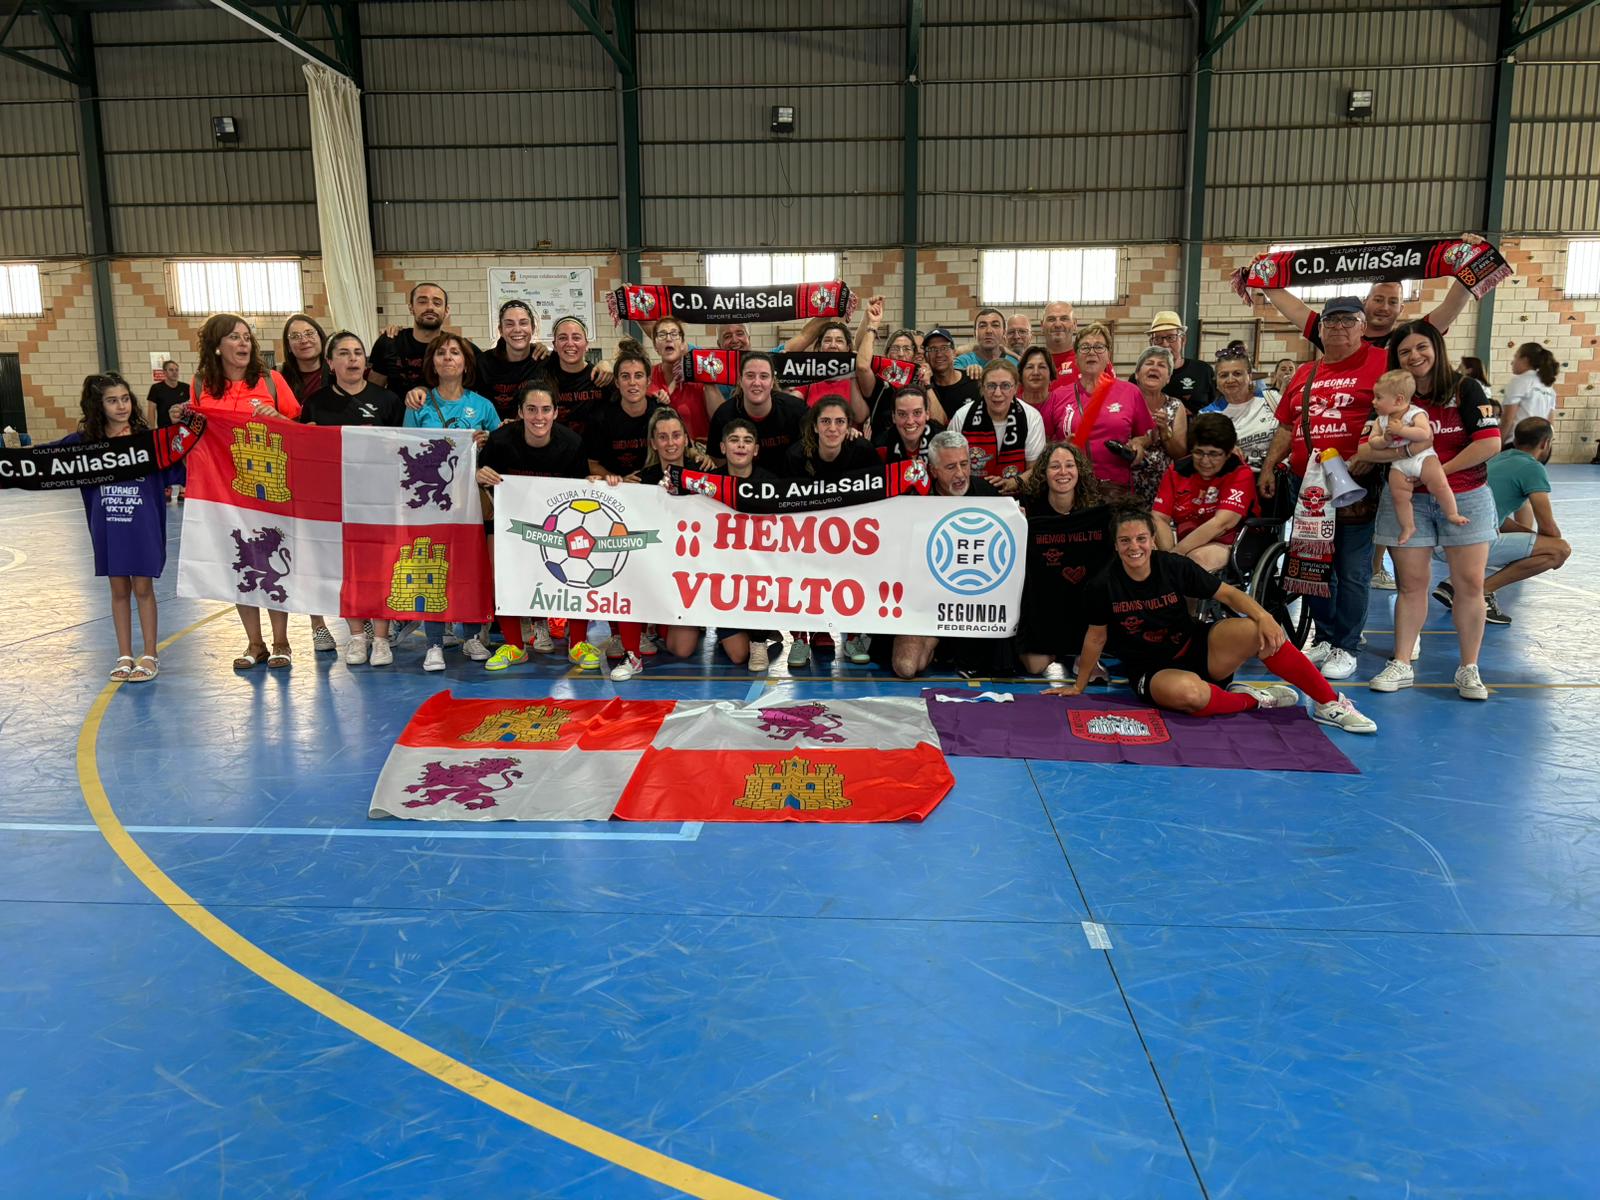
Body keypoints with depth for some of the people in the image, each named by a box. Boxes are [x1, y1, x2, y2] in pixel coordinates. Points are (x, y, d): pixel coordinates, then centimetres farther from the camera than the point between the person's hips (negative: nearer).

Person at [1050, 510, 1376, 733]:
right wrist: (1078, 687, 8)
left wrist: (1263, 616, -21)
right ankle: (1253, 699, -9)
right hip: (1153, 672, -2)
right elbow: (1096, 637, 1)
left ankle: (1329, 703, -11)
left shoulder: (1175, 566, -8)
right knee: (1187, 692, -40)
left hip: (1197, 649, 3)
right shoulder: (1103, 586, -12)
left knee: (1256, 630, -25)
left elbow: (1228, 593, -3)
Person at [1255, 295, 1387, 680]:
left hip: (1355, 483, -6)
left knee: (1352, 572, 0)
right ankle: (1325, 638, 25)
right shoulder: (1305, 373, 16)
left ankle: (1346, 648, 10)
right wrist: (1268, 467, 12)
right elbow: (1286, 426, 19)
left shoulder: (1379, 363, -4)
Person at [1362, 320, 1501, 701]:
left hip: (1465, 497, -1)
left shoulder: (1465, 389, -3)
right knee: (1410, 583, 4)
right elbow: (1365, 448, -6)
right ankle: (1401, 664, 12)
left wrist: (1438, 470, -14)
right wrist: (1405, 449, -23)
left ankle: (1469, 669, 11)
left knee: (1470, 584, -1)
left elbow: (1490, 442, -11)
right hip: (1407, 500, 1)